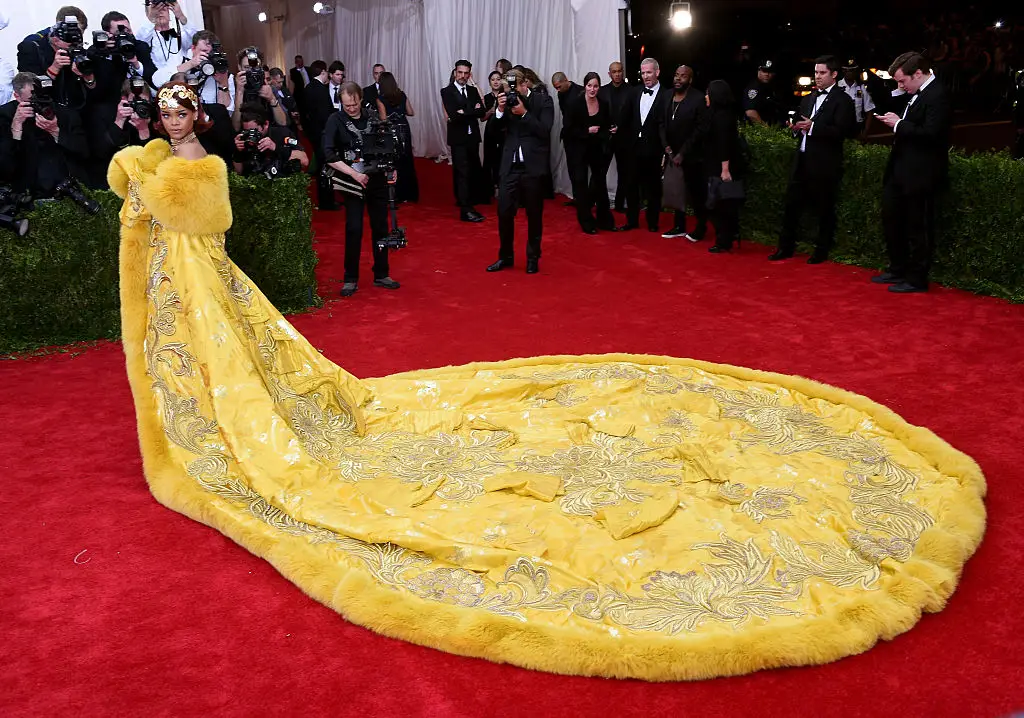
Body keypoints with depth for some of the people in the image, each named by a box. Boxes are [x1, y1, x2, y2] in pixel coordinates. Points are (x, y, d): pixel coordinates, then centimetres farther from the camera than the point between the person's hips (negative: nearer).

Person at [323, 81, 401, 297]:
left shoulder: (372, 117, 3)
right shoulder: (336, 121, -5)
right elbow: (329, 155, -13)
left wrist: (390, 168, -2)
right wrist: (354, 174, -19)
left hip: (378, 180, 3)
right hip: (354, 182, -3)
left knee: (381, 228, 8)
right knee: (354, 230, -5)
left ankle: (381, 274, 20)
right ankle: (351, 279, 7)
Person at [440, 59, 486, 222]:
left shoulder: (473, 91, 12)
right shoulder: (447, 91, -4)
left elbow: (482, 112, -1)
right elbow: (453, 115, -17)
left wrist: (464, 113, -13)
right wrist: (473, 111, -12)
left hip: (473, 137, 5)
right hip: (458, 138, -5)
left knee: (472, 171, 8)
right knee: (462, 172, -8)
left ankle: (464, 200, 26)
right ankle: (466, 210, -10)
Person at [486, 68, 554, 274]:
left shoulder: (543, 100, -3)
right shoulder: (507, 100, 6)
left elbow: (544, 131, -12)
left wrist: (524, 113, -18)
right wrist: (500, 110, -12)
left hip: (533, 166, -3)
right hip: (510, 165, 3)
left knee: (534, 214, 7)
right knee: (504, 211, 1)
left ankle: (533, 257, 20)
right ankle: (506, 256, 17)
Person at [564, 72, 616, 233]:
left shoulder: (604, 105, -2)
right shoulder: (574, 104, -12)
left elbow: (607, 126, 8)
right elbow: (569, 130, -14)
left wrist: (610, 131, -12)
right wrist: (587, 131, -21)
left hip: (598, 150, 4)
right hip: (580, 150, -4)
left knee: (600, 184, 14)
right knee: (581, 185, 3)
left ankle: (604, 220, 26)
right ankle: (587, 222, 14)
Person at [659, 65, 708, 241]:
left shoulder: (699, 98, -11)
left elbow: (701, 129, -13)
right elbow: (662, 124, 10)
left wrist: (683, 153, -15)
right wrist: (666, 146, -3)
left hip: (692, 156, -5)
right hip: (672, 153, 5)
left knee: (696, 193, 3)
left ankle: (701, 227, 17)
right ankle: (679, 226, 22)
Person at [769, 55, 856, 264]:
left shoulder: (842, 100, -7)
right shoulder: (809, 98, 16)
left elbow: (842, 131, -17)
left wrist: (812, 127, -23)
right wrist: (796, 127, 0)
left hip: (825, 164, -7)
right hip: (802, 161, 7)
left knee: (824, 209, 4)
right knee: (792, 204, 7)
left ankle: (822, 251, 15)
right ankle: (786, 247, 17)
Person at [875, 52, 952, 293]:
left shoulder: (937, 96, -17)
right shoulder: (916, 94, 11)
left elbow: (930, 134, -26)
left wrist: (899, 125, -17)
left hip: (920, 174, -10)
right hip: (901, 171, 10)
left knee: (918, 228, 0)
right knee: (891, 219, 17)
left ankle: (917, 279, 11)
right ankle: (898, 270, 30)